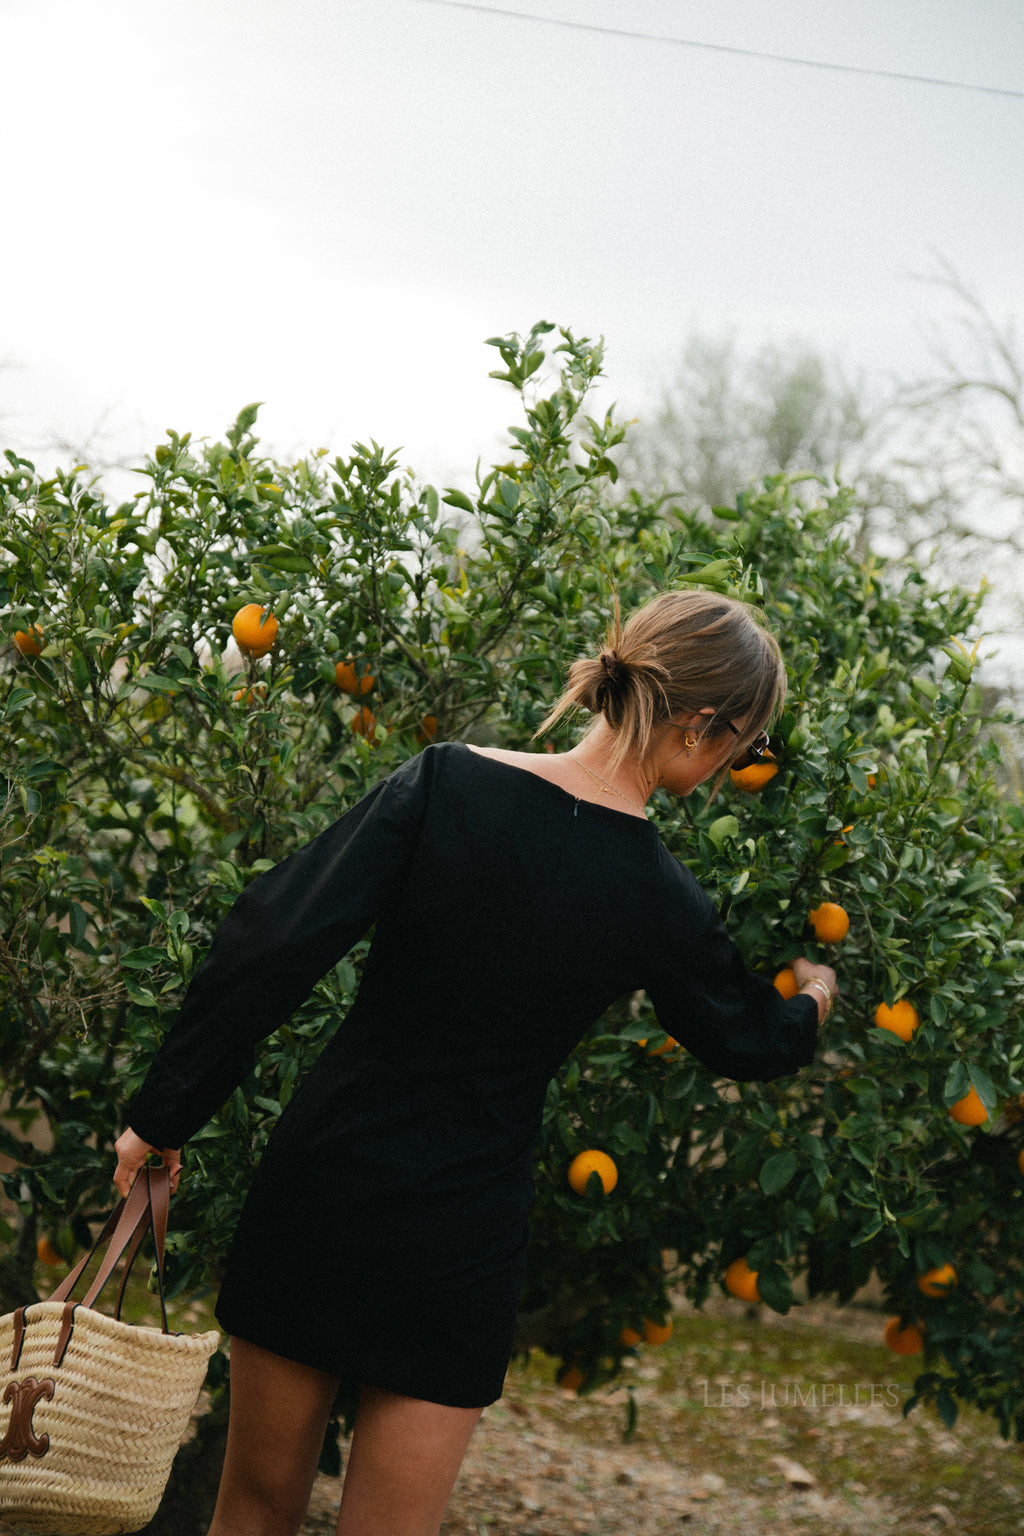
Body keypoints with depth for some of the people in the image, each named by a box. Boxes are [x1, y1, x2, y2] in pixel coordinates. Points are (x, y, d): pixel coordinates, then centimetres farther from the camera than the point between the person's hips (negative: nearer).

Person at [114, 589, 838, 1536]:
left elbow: (270, 947, -16)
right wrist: (814, 999, 34)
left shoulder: (446, 784, -11)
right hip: (458, 1236, -2)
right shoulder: (660, 904, -10)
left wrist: (164, 1117, -7)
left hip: (318, 1182, 2)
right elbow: (748, 1045, 11)